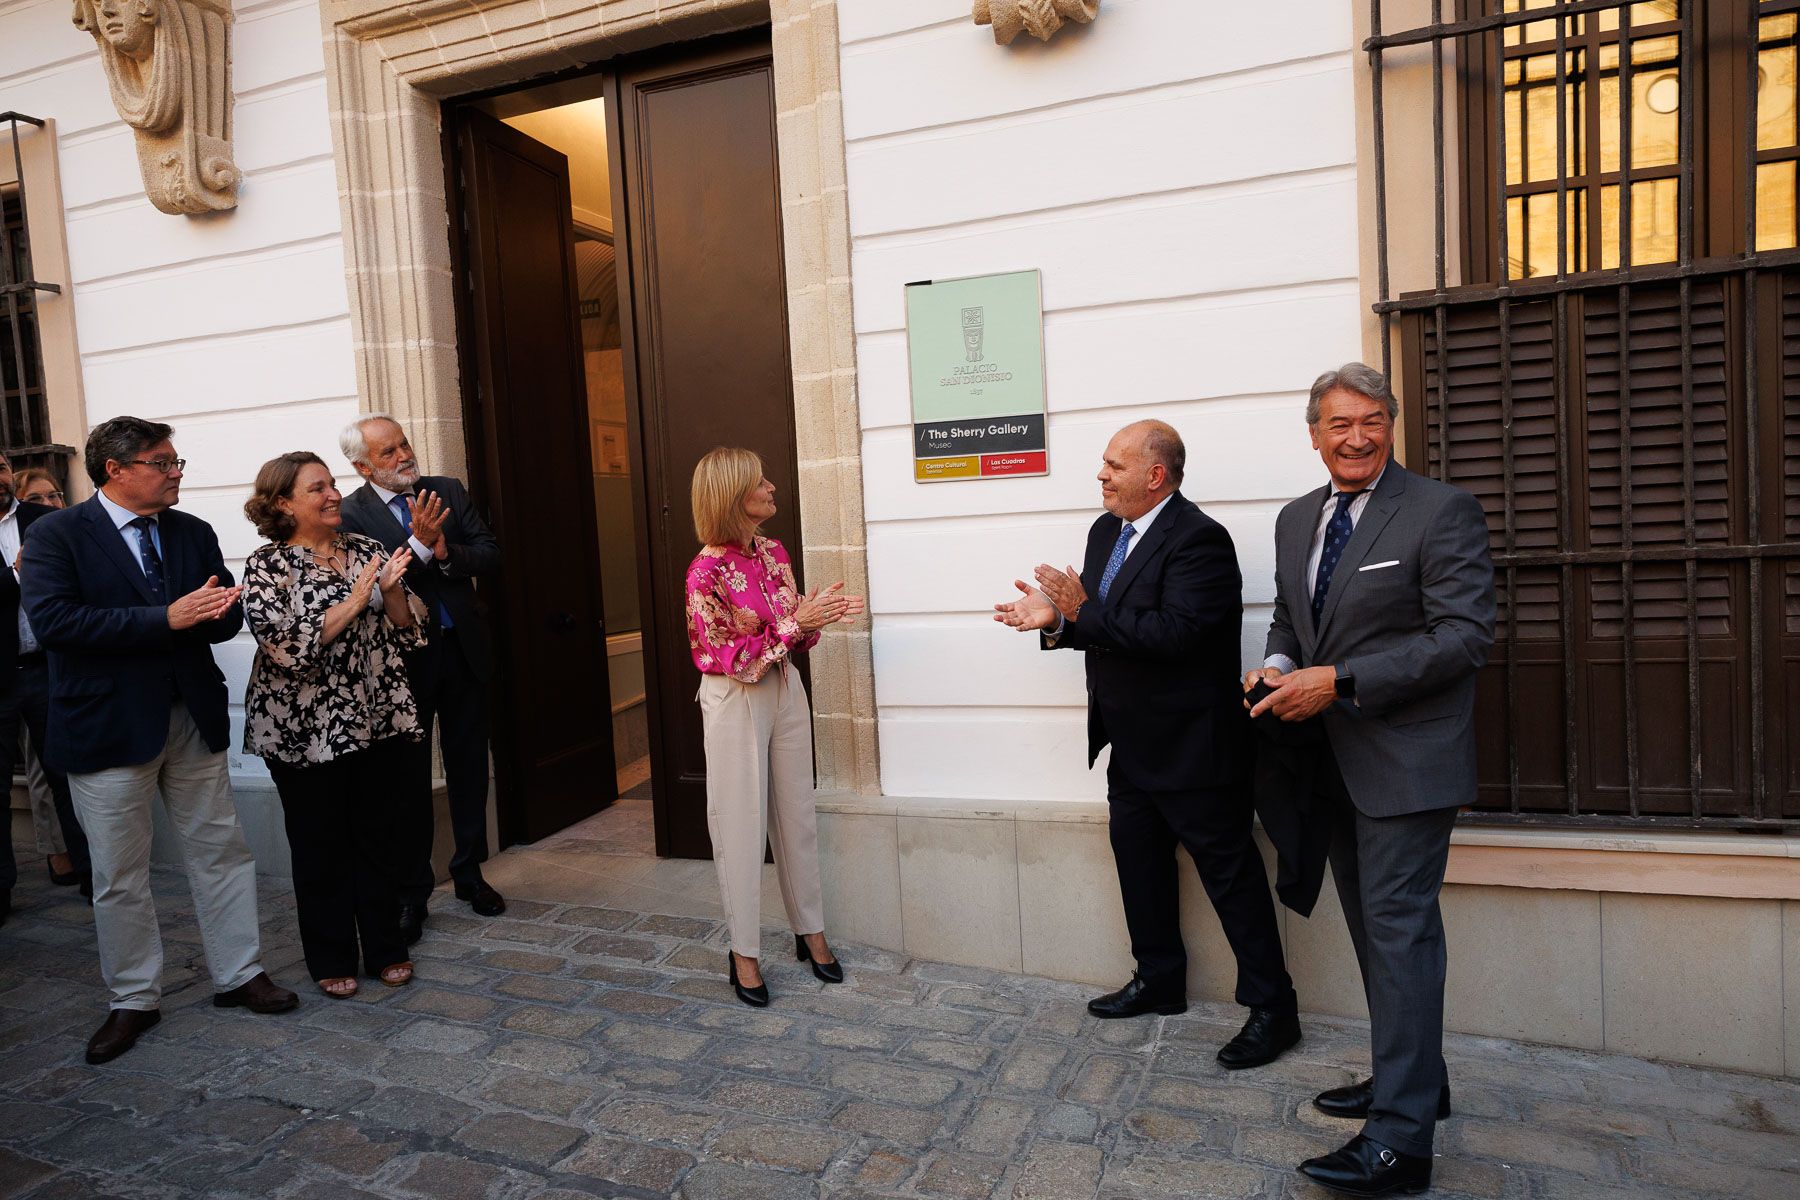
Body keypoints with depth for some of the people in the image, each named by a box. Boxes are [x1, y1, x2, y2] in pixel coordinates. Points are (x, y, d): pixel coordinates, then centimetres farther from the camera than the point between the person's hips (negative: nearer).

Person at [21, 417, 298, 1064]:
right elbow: (54, 621, -20)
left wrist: (210, 611, -19)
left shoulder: (194, 533, 7)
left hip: (193, 718, 4)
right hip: (109, 726, -4)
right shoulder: (58, 535, -7)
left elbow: (228, 617, 6)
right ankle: (133, 999, 25)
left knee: (220, 851, 11)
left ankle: (238, 975, 25)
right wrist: (166, 619, -24)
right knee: (119, 876, 8)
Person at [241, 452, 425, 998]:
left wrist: (392, 589, -14)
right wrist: (356, 599, -19)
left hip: (377, 719, 3)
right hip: (307, 729, -3)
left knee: (378, 836, 10)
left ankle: (386, 948, 25)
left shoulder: (366, 549, 6)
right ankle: (331, 959, 25)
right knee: (321, 846, 9)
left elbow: (405, 630, 5)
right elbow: (288, 647, -17)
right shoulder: (266, 566, -6)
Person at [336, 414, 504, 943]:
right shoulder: (349, 514, -6)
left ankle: (470, 872, 29)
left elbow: (490, 556, 0)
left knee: (469, 770, 13)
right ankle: (411, 891, 20)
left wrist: (447, 552, -18)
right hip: (404, 659, -3)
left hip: (463, 651, 3)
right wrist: (420, 544, -24)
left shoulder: (448, 491, 5)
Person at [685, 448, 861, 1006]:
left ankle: (811, 932, 30)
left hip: (786, 693, 6)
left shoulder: (774, 553, 3)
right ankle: (744, 951, 20)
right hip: (735, 703, -6)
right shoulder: (707, 571, -17)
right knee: (741, 824, 5)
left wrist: (818, 616, -10)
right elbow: (733, 659, -18)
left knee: (796, 814, 14)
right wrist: (796, 621, -22)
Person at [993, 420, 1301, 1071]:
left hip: (1192, 746, -9)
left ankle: (1272, 1005, 18)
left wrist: (1083, 614, -28)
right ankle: (1159, 981, 38)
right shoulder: (1106, 531, 9)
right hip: (1131, 745, 9)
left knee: (1229, 870, 3)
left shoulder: (1198, 539, -20)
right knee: (1138, 862, 20)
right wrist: (1056, 620, -8)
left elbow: (1174, 631, -31)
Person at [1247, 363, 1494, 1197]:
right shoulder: (1296, 520, 11)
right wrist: (1280, 668, -3)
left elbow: (1465, 635, -18)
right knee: (1372, 926, 17)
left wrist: (1340, 681, -22)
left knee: (1399, 930, -6)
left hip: (1405, 757, -7)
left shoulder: (1442, 510, -11)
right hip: (1334, 758, 8)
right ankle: (1414, 1079, 35)